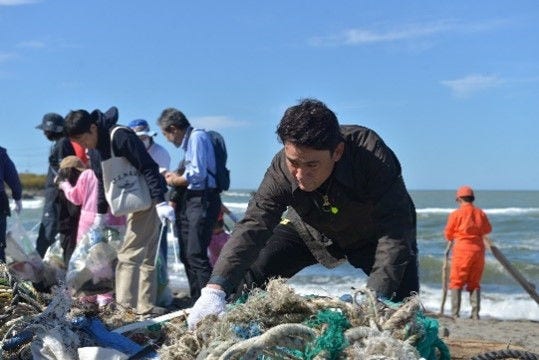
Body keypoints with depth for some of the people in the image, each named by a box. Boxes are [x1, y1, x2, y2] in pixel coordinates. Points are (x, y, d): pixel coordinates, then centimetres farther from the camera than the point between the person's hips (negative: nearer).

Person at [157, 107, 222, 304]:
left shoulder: (197, 137, -12)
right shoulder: (189, 140, 16)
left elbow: (198, 174, -19)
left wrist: (175, 181, -5)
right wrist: (176, 176, 9)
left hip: (203, 200, -10)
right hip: (191, 200, 10)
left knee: (196, 254, -13)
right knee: (186, 254, 12)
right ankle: (197, 300, 20)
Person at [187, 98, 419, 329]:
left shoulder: (371, 153, -40)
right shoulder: (281, 170, -31)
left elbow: (394, 234, -40)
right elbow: (253, 227, -38)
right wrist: (215, 289, -52)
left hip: (371, 233, -2)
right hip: (311, 230, 2)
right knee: (248, 275, -12)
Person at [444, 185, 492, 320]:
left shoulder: (456, 214, -6)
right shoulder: (480, 213, 5)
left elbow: (448, 234, 0)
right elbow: (488, 229, 17)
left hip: (462, 250, -4)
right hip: (478, 250, 4)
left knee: (456, 282, 3)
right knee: (475, 283, 12)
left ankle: (455, 313, -3)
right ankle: (475, 313, 8)